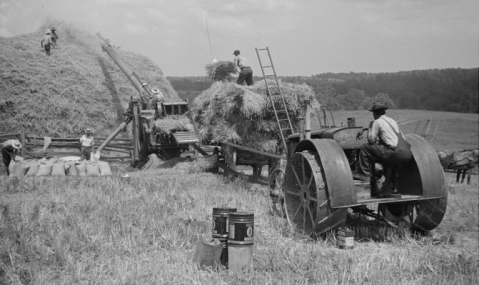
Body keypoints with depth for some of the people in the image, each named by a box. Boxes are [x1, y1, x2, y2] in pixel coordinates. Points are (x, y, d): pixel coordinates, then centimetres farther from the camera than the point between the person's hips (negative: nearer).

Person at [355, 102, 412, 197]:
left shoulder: (377, 122, 2)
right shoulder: (392, 121, 25)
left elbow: (371, 141, 1)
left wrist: (370, 127, 18)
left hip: (396, 153, -8)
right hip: (407, 154, 8)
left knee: (365, 148, -1)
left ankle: (364, 174, 0)